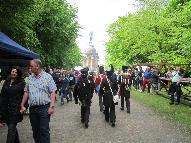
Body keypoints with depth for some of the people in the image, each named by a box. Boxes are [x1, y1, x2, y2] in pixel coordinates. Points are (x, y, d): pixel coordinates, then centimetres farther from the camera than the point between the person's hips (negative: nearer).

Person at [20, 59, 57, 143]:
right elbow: (26, 92, 14)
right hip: (32, 108, 5)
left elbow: (52, 92, -9)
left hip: (44, 108, -5)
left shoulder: (47, 77, -6)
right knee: (35, 130, 14)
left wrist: (51, 106, -17)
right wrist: (22, 105, 10)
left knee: (44, 130, -1)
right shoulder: (30, 78, 9)